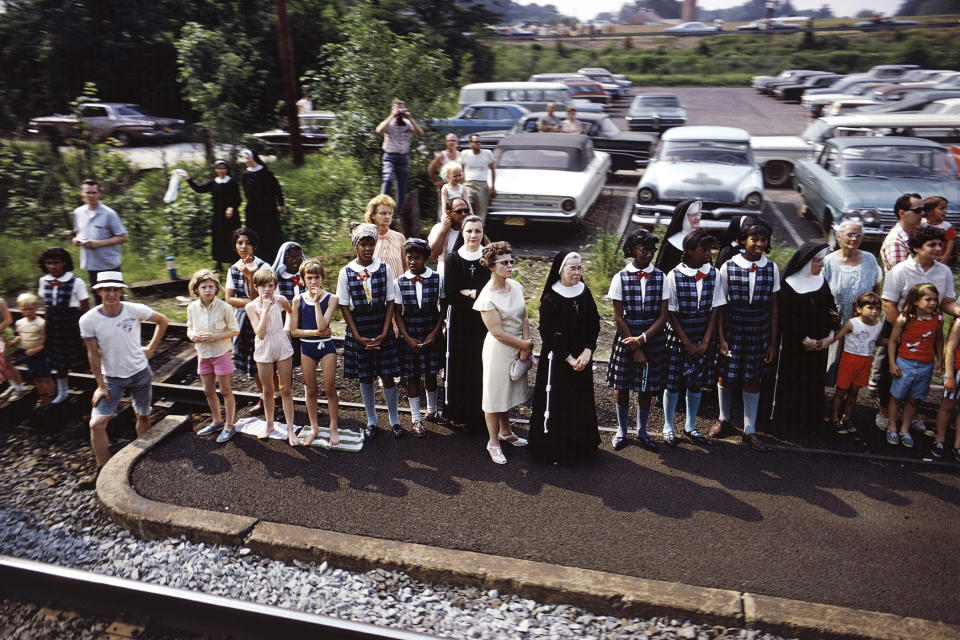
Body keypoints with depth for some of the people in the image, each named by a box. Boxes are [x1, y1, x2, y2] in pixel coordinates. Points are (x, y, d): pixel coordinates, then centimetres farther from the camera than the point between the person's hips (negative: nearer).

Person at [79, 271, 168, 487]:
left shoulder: (135, 310, -14)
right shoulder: (88, 319, -14)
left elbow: (162, 321, 4)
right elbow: (93, 354, -6)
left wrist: (151, 347, -1)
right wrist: (100, 386, -5)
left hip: (140, 373, 1)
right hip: (111, 378, -1)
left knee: (143, 415, 14)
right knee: (97, 423, -10)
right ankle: (103, 472, 2)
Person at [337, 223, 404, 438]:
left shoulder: (385, 269, -2)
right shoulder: (346, 272, -3)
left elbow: (391, 302, 0)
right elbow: (344, 307, -1)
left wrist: (384, 334, -8)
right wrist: (358, 336, -7)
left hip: (382, 330, 0)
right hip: (358, 332, 0)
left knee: (388, 376, 3)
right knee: (364, 377, 9)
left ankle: (394, 420, 20)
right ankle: (371, 420, 25)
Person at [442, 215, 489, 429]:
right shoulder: (453, 259, 0)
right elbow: (449, 294, -9)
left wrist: (468, 293, -9)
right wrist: (478, 296, -10)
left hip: (483, 321, 0)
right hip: (459, 321, 0)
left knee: (481, 365, 1)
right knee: (457, 365, 4)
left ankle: (479, 415, 12)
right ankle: (457, 411, 19)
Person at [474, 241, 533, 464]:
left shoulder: (516, 286, -1)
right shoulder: (487, 297, -21)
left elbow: (524, 318, 3)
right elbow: (497, 331, -21)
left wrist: (525, 347, -6)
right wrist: (525, 344, -13)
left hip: (518, 348, 7)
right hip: (498, 350, -7)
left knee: (509, 390, 22)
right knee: (494, 395, 5)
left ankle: (505, 431, 41)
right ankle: (493, 442, 20)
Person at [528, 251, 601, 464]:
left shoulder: (585, 293, 3)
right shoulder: (550, 298, -12)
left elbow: (595, 324, 4)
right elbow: (547, 334, -14)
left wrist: (588, 351, -10)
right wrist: (568, 358, -16)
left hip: (582, 359, 5)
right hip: (556, 360, -5)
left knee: (582, 403, 13)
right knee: (557, 404, 0)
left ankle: (581, 446, 31)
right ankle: (553, 451, 15)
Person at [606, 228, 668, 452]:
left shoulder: (660, 277, 0)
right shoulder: (620, 278, -5)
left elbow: (663, 316, -3)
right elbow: (618, 317, -6)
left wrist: (642, 339, -15)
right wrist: (635, 348, -9)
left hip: (653, 339, 1)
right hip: (626, 339, -1)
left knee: (646, 387, 12)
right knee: (623, 386, 9)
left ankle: (642, 430, 31)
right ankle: (621, 430, 28)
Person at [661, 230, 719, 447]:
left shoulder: (713, 274, 0)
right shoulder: (674, 276, -12)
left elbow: (713, 310, 2)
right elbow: (671, 314, -9)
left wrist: (705, 342, -6)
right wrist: (687, 343, -11)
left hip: (703, 340, 4)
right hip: (677, 338, -3)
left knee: (697, 382, 12)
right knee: (673, 383, 4)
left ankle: (690, 425, 29)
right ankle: (668, 426, 21)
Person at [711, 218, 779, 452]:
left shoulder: (772, 268, -1)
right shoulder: (728, 267, -8)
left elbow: (773, 307, 3)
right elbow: (720, 306, -3)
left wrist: (773, 342, 3)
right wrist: (721, 339, -7)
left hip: (759, 334, 1)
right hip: (732, 332, -1)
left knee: (752, 381, 9)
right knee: (725, 377, 8)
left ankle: (749, 431, 21)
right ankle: (724, 419, 33)